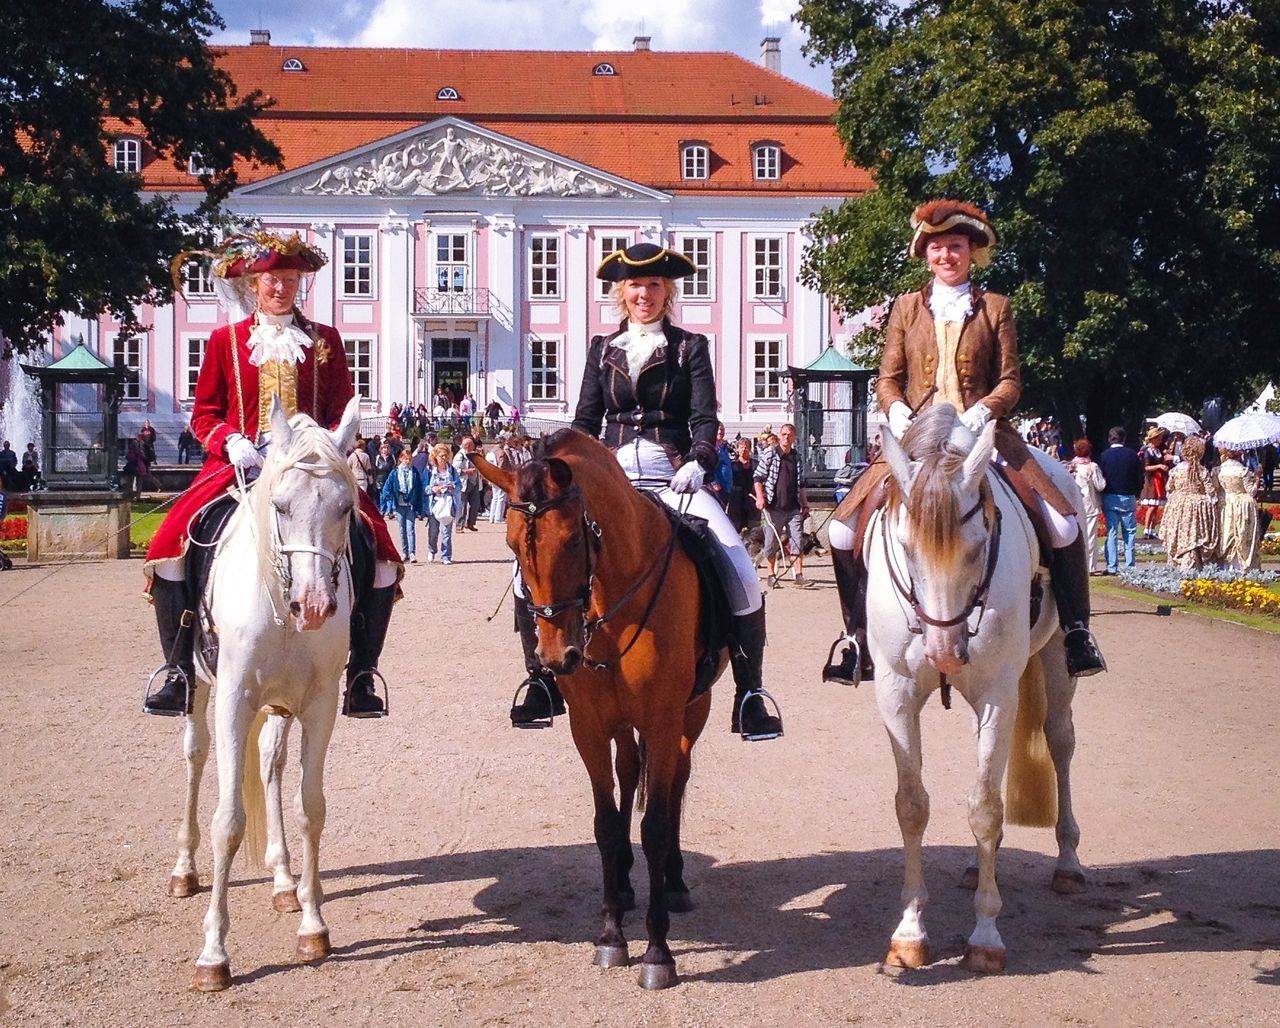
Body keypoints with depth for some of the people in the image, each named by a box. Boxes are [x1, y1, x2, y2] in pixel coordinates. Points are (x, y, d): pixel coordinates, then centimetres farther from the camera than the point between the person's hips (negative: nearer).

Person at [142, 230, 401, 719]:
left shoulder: (325, 341, 12)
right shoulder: (225, 341, 10)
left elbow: (343, 413, 11)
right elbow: (204, 415, 10)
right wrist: (230, 441, -10)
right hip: (238, 465, 0)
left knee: (377, 550, -20)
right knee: (170, 545, -22)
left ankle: (362, 674, -8)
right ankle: (179, 670, -9)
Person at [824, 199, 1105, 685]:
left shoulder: (995, 308, 12)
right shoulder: (907, 307, 14)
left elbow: (1010, 380, 7)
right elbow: (888, 379, 11)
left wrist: (983, 411, -14)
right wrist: (897, 412, -11)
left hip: (982, 433, -1)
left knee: (1062, 524, -19)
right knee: (844, 529, -16)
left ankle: (1074, 627, 0)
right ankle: (857, 630, 3)